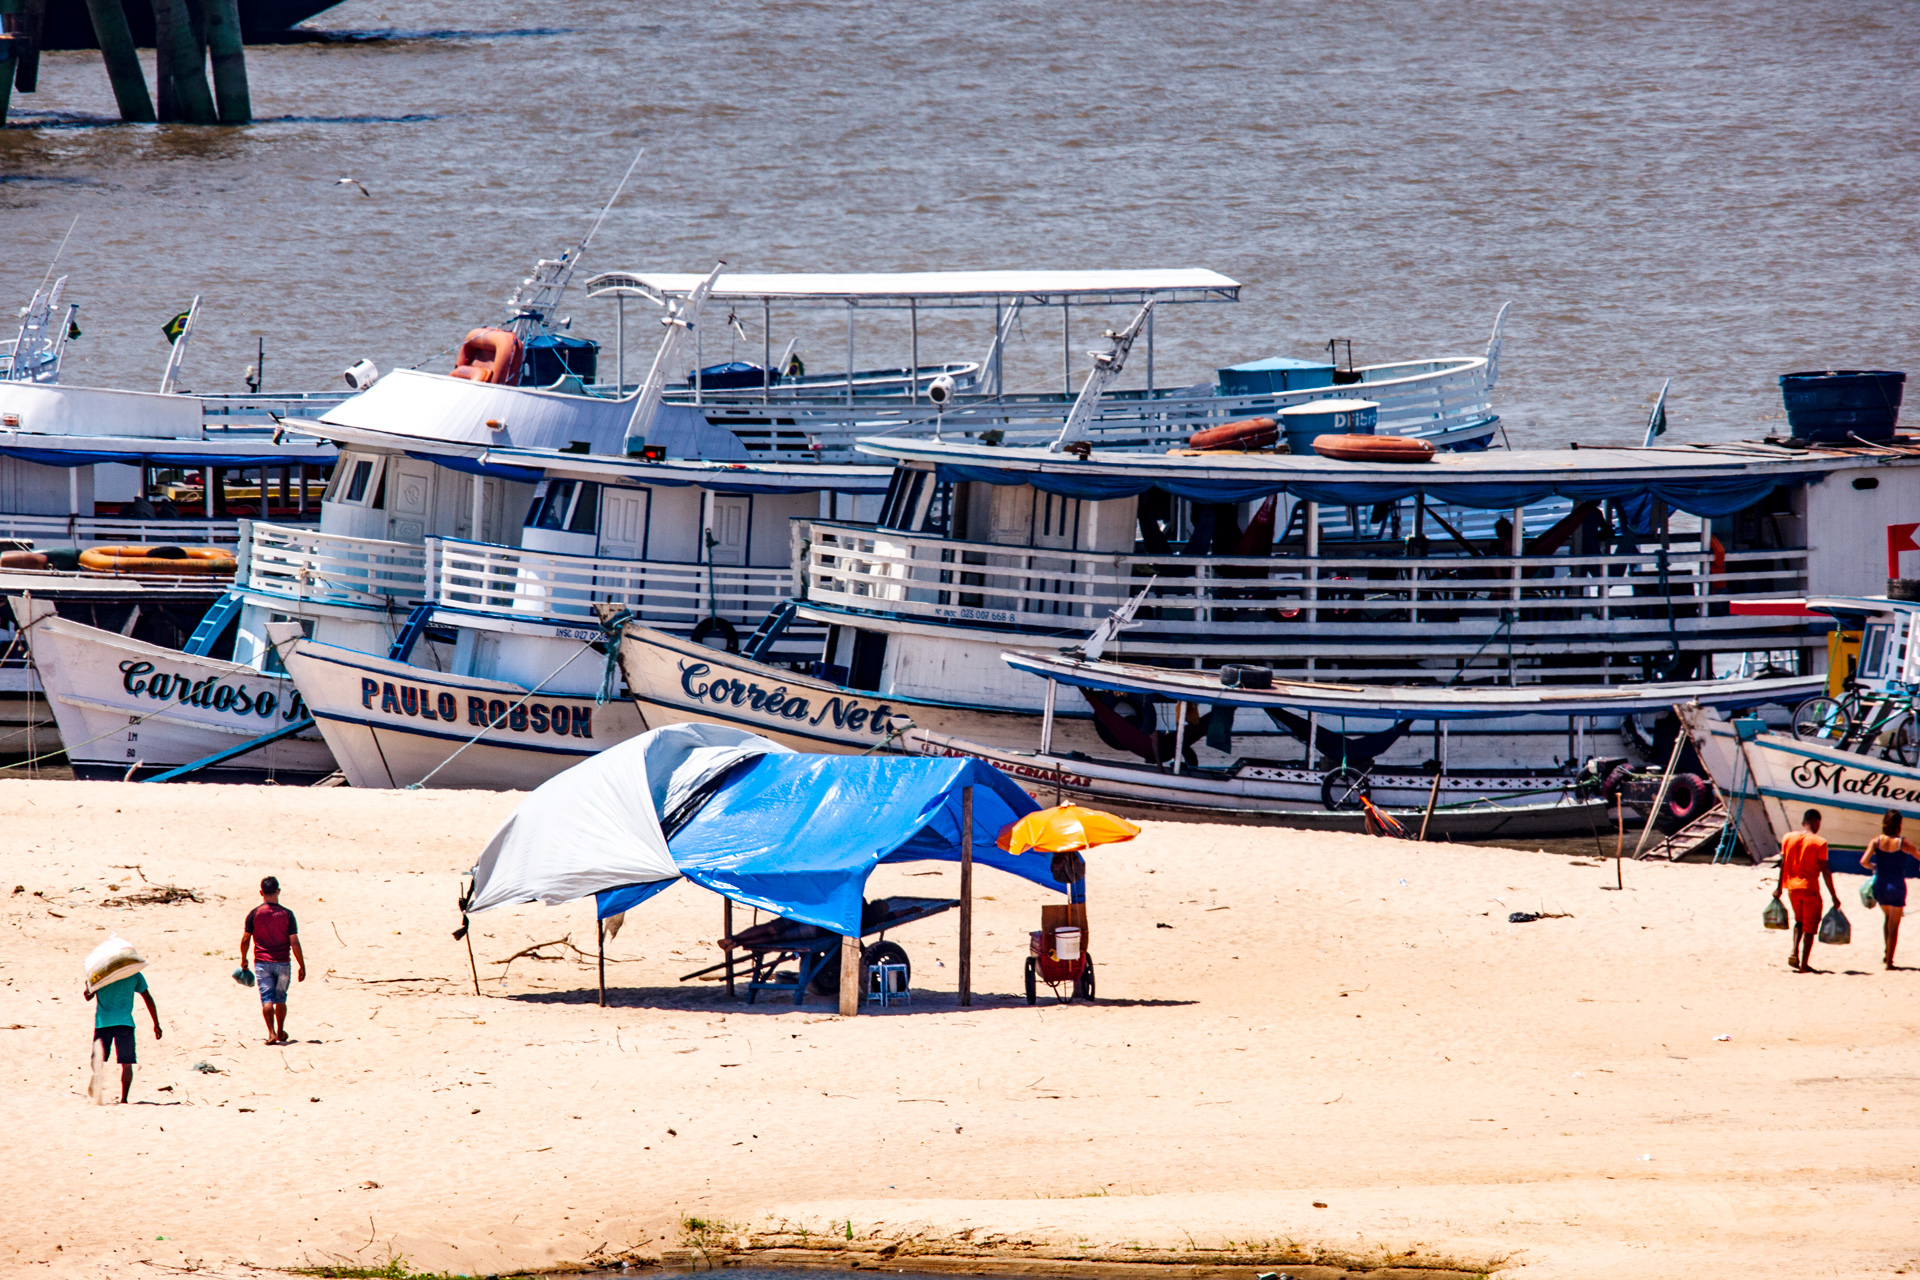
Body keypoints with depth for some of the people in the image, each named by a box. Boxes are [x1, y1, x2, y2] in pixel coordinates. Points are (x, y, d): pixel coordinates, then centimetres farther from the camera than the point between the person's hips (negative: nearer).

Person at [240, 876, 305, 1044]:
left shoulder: (254, 914, -5)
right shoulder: (286, 914, -6)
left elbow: (245, 940, -2)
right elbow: (294, 942, -8)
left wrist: (243, 959, 15)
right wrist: (302, 966, -1)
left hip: (262, 962, -1)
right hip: (282, 962, 1)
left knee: (267, 999, -3)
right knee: (280, 999, 16)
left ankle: (271, 1033, -17)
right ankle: (280, 1032, 28)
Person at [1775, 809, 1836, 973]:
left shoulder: (1788, 839, 2)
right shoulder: (1819, 843, -10)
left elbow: (1783, 865, 7)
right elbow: (1825, 871, -10)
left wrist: (1779, 887, 18)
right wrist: (1834, 896, -5)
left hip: (1791, 887, 4)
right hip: (1810, 888, -4)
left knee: (1799, 921, 24)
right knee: (1809, 927, 6)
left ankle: (1794, 952, 3)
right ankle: (1804, 964, 5)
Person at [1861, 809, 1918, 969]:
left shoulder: (1876, 841, -6)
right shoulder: (1903, 843, -11)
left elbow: (1864, 861, -16)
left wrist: (1872, 866, 6)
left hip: (1880, 887, 3)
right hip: (1897, 887, -3)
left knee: (1888, 918, 29)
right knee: (1894, 925, 6)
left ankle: (1887, 951, 25)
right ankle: (1889, 961, 4)